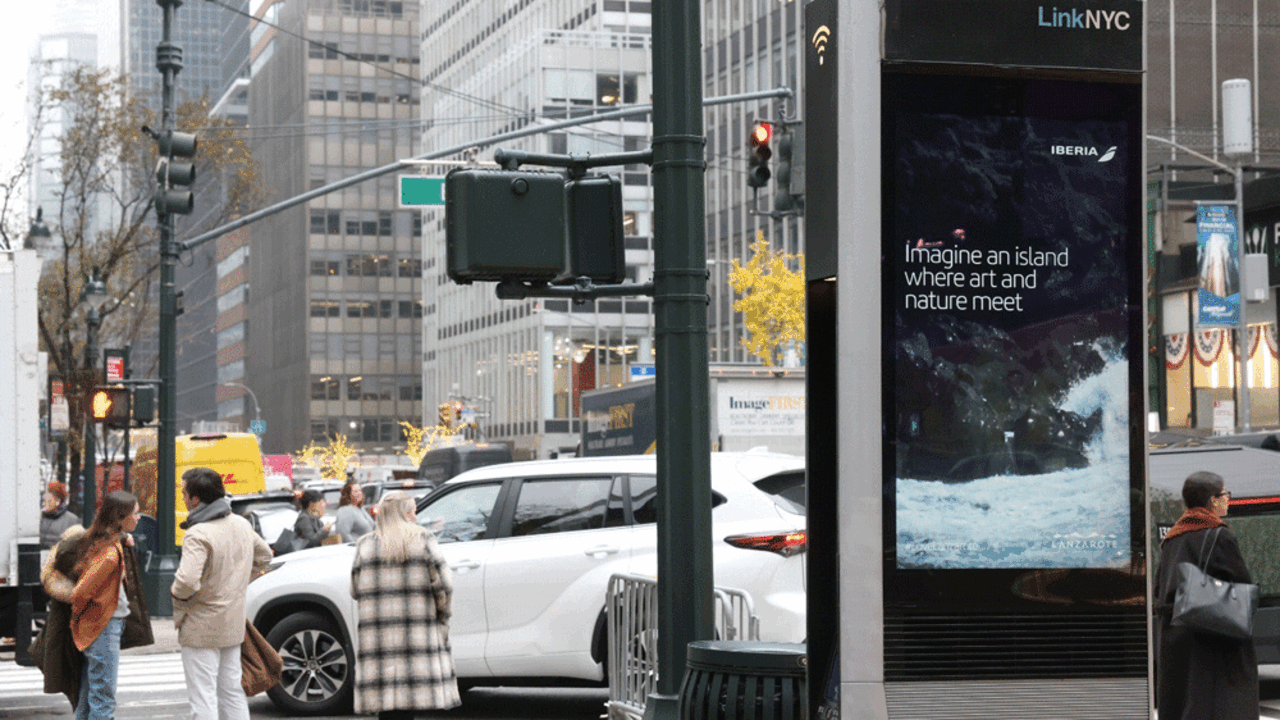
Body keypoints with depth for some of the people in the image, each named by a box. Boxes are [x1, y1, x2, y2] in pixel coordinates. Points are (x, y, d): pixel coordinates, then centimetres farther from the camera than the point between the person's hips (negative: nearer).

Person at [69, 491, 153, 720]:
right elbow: (81, 592, -23)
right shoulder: (110, 553, -22)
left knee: (88, 696, 16)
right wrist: (78, 618, -3)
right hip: (103, 627, -10)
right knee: (103, 700, -6)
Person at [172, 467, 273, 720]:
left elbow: (187, 581, -33)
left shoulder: (198, 535, -22)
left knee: (202, 697, -2)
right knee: (232, 692, 17)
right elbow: (264, 555, 22)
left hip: (202, 627, -8)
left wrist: (178, 594, -11)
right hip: (234, 623, 8)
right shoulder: (241, 524, 5)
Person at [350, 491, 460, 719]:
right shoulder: (423, 540, 0)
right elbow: (442, 583, -4)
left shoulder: (364, 545, 9)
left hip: (376, 637, 2)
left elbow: (356, 590, 9)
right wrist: (442, 615, 10)